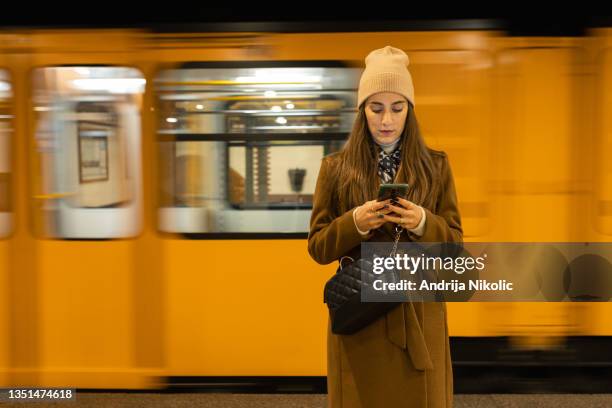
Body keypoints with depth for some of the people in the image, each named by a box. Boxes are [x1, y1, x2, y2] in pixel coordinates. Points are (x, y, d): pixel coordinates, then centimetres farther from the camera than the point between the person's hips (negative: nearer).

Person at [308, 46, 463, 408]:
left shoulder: (436, 166, 4)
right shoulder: (335, 167, 1)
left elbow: (456, 244, 3)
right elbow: (317, 247, 1)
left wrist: (422, 224, -17)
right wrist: (354, 223, -18)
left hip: (418, 316, 1)